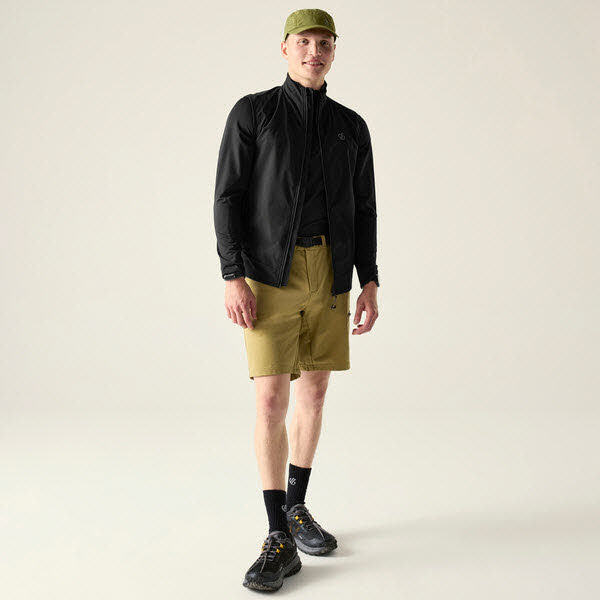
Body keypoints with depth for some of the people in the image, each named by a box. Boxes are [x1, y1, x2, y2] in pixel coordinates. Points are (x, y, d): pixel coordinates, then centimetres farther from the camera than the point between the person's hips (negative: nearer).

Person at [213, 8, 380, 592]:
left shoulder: (351, 126, 11)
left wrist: (369, 282, 1)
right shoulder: (252, 112, -1)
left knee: (313, 395, 9)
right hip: (269, 274, -4)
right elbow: (228, 198, -6)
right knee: (272, 402, -11)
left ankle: (296, 508, 26)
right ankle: (280, 541, -5)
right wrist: (233, 278, -16)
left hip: (330, 275, 4)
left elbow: (363, 209, 10)